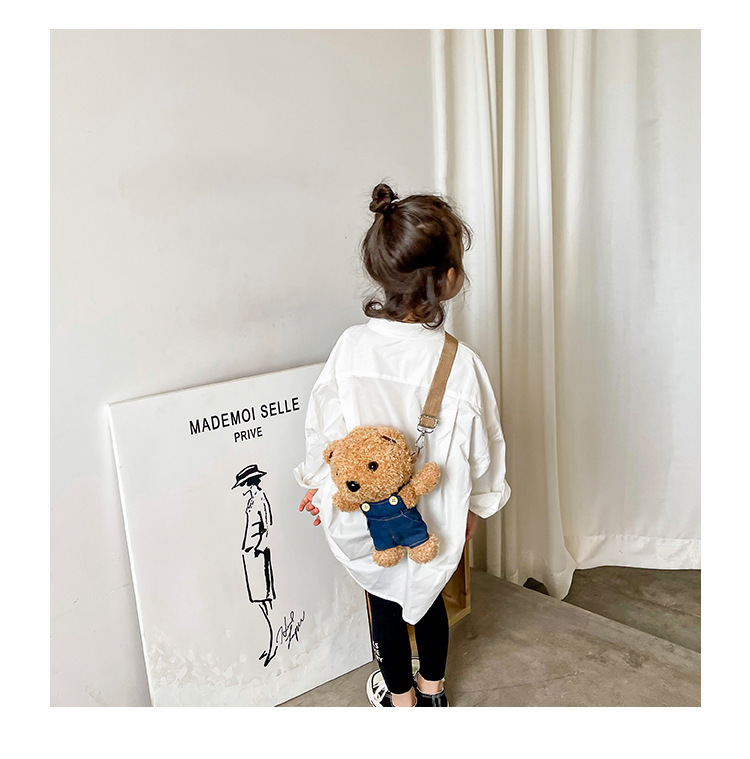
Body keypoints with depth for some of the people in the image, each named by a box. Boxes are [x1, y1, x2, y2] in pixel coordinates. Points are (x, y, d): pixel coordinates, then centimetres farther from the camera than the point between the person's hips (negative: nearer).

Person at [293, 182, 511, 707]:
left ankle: (401, 696, 46)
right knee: (429, 595, 26)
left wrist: (317, 481, 12)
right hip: (434, 516, 0)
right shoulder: (461, 363, -23)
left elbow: (322, 426, -6)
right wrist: (477, 501, 8)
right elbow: (482, 447, -11)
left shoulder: (351, 346, -18)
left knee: (386, 603, 23)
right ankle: (433, 688, 49)